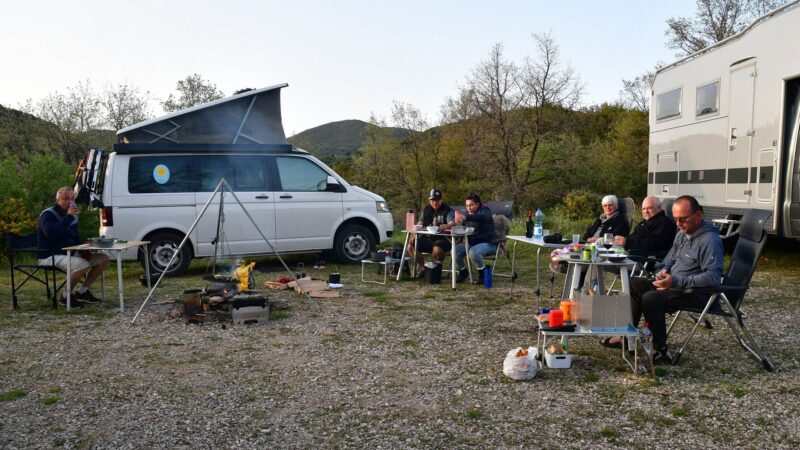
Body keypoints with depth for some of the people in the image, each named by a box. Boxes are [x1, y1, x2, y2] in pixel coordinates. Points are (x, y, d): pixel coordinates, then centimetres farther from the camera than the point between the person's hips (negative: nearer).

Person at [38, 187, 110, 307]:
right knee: (83, 265, -34)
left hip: (70, 254, 9)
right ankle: (66, 296, -14)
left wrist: (83, 250, 4)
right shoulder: (48, 214, -11)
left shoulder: (73, 216, 14)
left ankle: (83, 292, 6)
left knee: (103, 259, 0)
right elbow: (50, 232, -32)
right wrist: (68, 217, -28)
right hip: (50, 256, -9)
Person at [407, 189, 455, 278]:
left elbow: (452, 222, -23)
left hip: (442, 238, -6)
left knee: (437, 249, -39)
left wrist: (447, 226, -48)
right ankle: (422, 269, 7)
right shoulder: (426, 209, 14)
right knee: (410, 246, -11)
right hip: (427, 238, 6)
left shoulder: (447, 210, -7)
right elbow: (420, 222, 23)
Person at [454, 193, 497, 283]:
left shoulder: (485, 211, -8)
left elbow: (483, 217, -35)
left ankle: (483, 275, -12)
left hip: (488, 243, -7)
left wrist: (466, 218, -51)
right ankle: (463, 272, 8)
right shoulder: (468, 213, 16)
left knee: (473, 252, -36)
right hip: (472, 243, 7)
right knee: (455, 250, -17)